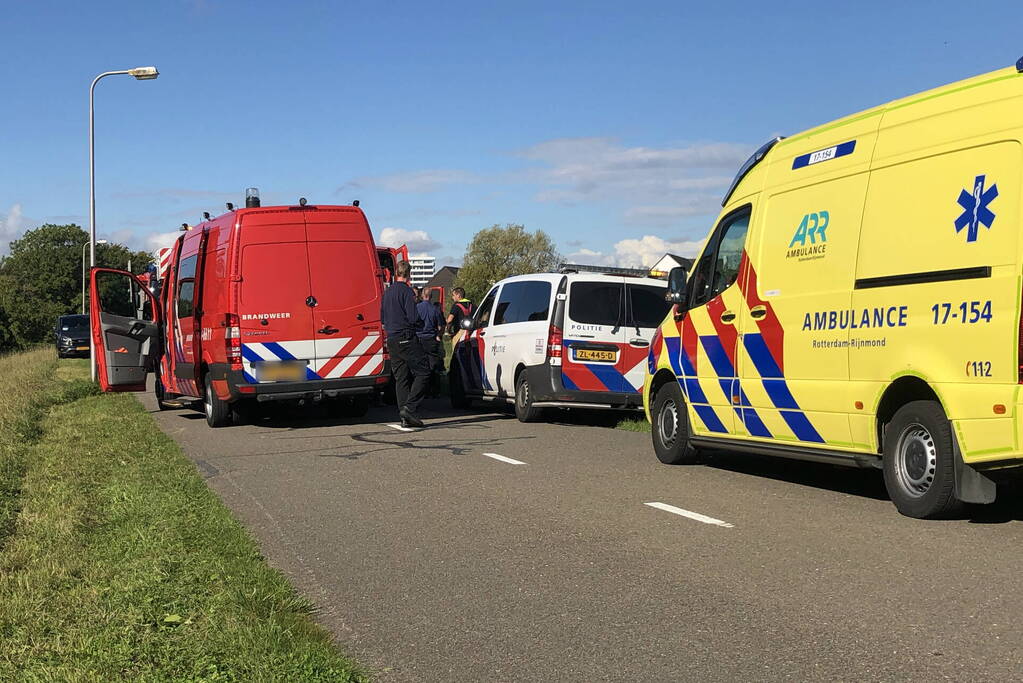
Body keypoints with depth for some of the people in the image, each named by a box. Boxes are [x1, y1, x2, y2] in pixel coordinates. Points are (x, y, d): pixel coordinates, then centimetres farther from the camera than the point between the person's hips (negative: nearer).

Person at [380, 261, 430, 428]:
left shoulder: (387, 292, 14)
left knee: (401, 378, 8)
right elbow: (413, 317, -16)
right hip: (406, 338, -8)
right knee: (423, 372, -4)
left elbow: (382, 318, 20)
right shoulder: (406, 291, -11)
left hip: (391, 339, 8)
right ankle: (409, 408, -16)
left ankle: (405, 417, 5)